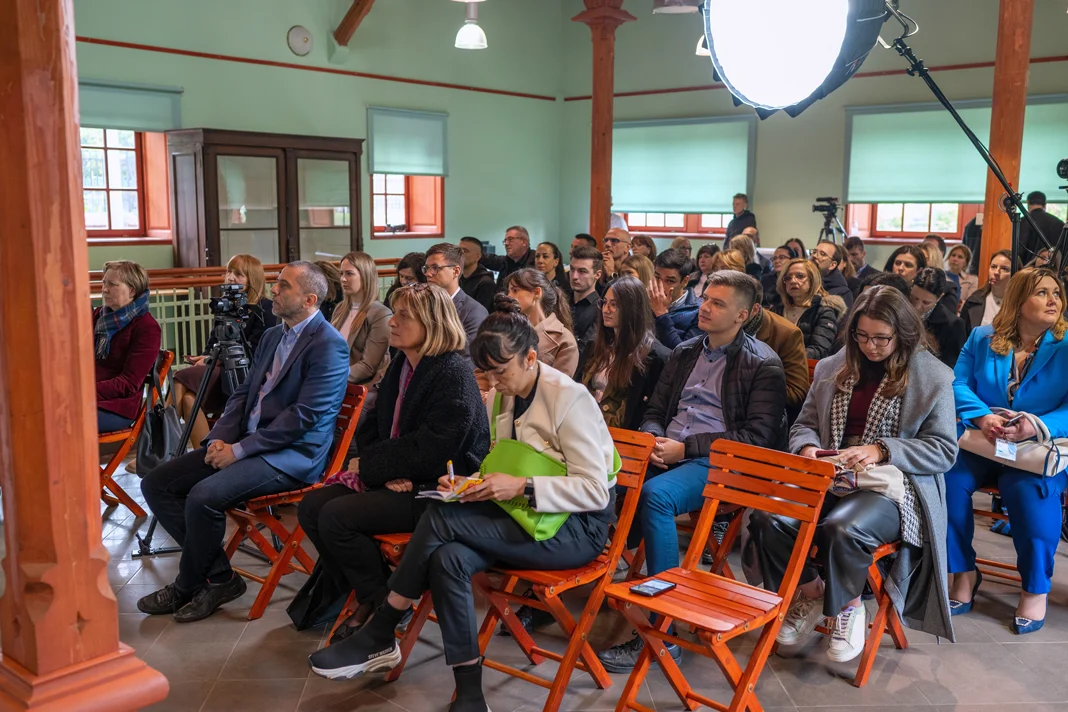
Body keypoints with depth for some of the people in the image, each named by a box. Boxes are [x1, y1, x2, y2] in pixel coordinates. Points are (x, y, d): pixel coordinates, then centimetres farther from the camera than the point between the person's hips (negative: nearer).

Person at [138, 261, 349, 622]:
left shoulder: (329, 345, -13)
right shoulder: (272, 336, 16)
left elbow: (304, 416, -19)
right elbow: (244, 393, 18)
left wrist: (239, 450, -18)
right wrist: (220, 438, -1)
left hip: (292, 455, -9)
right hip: (245, 441, 9)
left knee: (204, 496, -28)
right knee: (155, 484, -1)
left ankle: (187, 586, -1)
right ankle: (219, 576, 2)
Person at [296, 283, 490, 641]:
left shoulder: (454, 374, -17)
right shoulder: (401, 367, 12)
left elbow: (431, 451, -23)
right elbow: (371, 426, 14)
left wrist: (368, 465, -13)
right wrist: (386, 468, -8)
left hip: (438, 487, -9)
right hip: (398, 478, 9)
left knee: (336, 517, -21)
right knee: (311, 507, -4)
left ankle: (383, 604, 1)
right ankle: (364, 597, 8)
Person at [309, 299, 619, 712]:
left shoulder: (569, 399, -15)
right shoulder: (498, 399, 6)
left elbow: (595, 491, -18)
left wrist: (521, 487, -27)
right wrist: (472, 483, -7)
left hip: (578, 525, -7)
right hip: (523, 515, 7)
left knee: (441, 519, -24)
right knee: (448, 557, -26)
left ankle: (378, 638, -9)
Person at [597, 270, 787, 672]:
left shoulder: (762, 365, 1)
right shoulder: (684, 353, 21)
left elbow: (757, 436, -7)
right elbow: (656, 410, 24)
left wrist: (685, 447, -14)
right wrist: (652, 439, -2)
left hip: (716, 462, -5)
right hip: (665, 453, 6)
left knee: (655, 495, -36)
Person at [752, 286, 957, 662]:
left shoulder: (933, 378, 3)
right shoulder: (831, 369, 15)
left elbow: (944, 450, -1)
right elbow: (804, 424, 21)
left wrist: (881, 450, -15)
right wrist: (807, 447, -4)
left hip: (892, 485, -4)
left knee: (842, 529, -36)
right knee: (768, 519, -24)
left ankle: (849, 605, -3)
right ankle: (809, 593, 4)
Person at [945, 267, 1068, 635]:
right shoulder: (981, 338, 7)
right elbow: (958, 385, -1)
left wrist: (1034, 427, -28)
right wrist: (982, 416, -21)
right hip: (981, 444, 2)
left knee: (1029, 490, -34)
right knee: (948, 476, -27)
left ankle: (1036, 588, -11)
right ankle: (964, 572, -6)